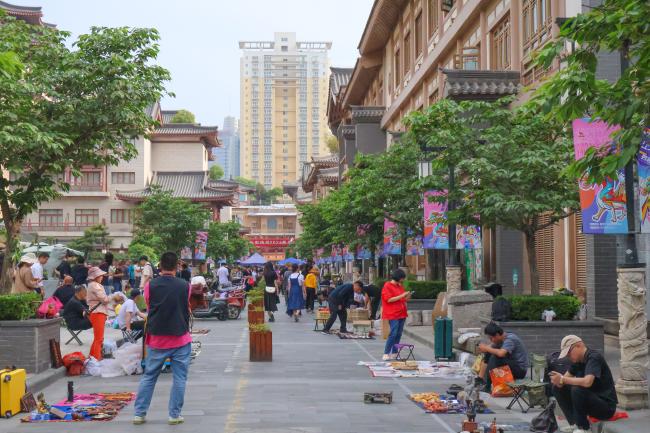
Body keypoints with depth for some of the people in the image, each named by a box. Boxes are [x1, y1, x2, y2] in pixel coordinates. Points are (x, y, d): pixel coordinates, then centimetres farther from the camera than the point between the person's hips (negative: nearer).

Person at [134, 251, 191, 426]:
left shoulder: (150, 286, -5)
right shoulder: (184, 286, -5)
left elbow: (149, 308, 10)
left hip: (157, 339, 2)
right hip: (180, 339, -2)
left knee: (148, 377, 11)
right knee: (179, 378, 6)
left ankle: (139, 413, 13)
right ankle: (174, 415, 7)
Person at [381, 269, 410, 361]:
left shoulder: (400, 286, 17)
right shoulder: (387, 286, -7)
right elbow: (389, 299, -15)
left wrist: (407, 297, 3)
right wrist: (401, 296, -17)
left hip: (402, 313, 8)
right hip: (393, 314, -8)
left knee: (399, 334, 5)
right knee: (393, 334, -14)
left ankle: (394, 353, 11)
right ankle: (386, 354, -10)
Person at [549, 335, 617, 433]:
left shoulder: (594, 357, -19)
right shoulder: (577, 360, 7)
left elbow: (587, 382, -34)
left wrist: (563, 380, -27)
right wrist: (558, 380, -16)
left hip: (606, 406, -9)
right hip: (590, 401, 9)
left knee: (577, 389, -33)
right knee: (557, 388, 1)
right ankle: (575, 424, -5)